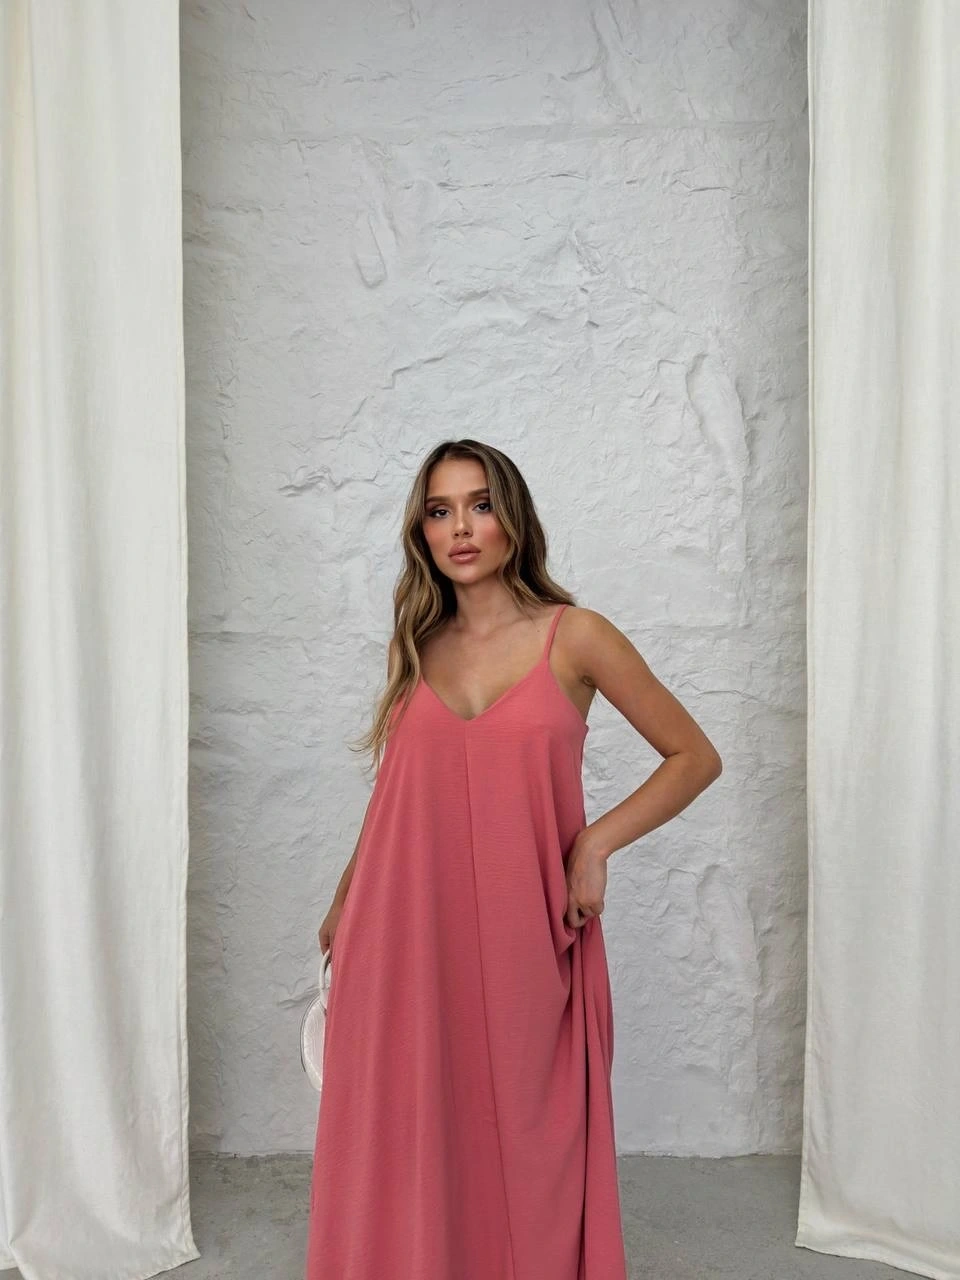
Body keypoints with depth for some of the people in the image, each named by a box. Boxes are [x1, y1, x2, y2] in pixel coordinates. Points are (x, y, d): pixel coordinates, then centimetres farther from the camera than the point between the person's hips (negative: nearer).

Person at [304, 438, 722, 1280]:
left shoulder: (575, 636, -3)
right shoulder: (416, 646, 7)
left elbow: (695, 757, 1)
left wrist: (596, 843, -10)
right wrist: (344, 902, 20)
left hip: (522, 942, -2)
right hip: (406, 942, 3)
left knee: (523, 1154, 10)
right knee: (406, 1148, 11)